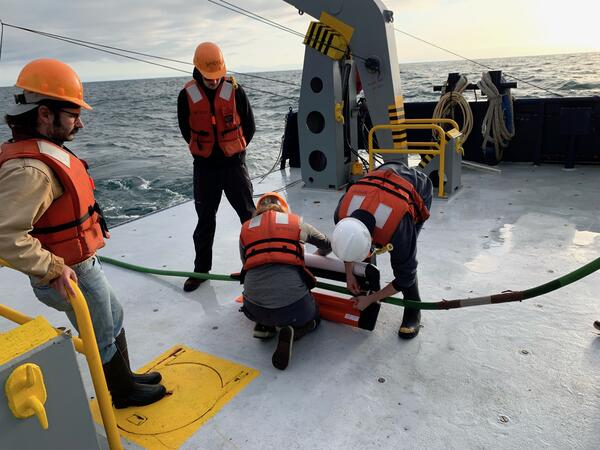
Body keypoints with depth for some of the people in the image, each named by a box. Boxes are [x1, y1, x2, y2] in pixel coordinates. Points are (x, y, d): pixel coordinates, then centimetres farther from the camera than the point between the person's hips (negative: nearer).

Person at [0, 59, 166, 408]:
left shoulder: (46, 151, 4)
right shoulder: (30, 169, -29)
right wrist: (53, 269, -29)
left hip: (84, 264, 10)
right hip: (71, 276, -10)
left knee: (114, 319, 25)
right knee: (103, 339, 12)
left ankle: (125, 377, 45)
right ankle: (123, 393, 35)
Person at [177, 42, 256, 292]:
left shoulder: (235, 91, -6)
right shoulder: (187, 95, -5)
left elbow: (249, 126, 4)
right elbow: (186, 130, 9)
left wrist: (234, 150, 6)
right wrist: (206, 150, 9)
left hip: (234, 163, -1)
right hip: (204, 167, 1)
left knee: (248, 214, 5)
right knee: (205, 219, 10)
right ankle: (201, 269, 23)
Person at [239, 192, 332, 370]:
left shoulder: (245, 228, 15)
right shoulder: (296, 222, 13)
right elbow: (327, 245, 26)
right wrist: (319, 254, 50)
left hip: (254, 310, 3)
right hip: (293, 305, -3)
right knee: (313, 318, 31)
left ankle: (263, 325, 10)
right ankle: (290, 332, 0)